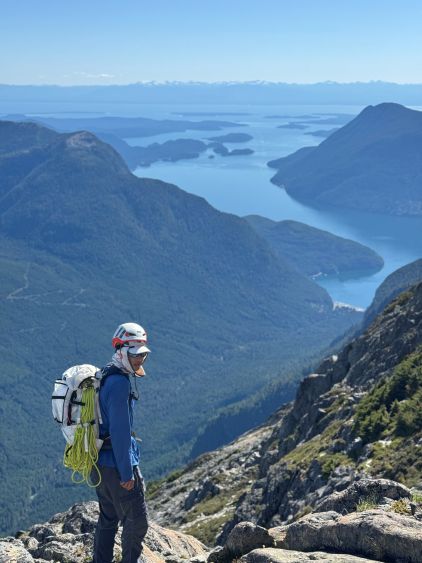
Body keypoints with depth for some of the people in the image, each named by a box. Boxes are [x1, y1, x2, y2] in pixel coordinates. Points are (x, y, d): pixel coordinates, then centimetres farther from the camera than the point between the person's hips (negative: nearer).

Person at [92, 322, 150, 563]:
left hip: (100, 462, 10)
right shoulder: (119, 382, -20)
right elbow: (120, 431, -22)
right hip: (117, 463, -10)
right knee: (137, 521, 3)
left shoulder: (105, 376, 11)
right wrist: (127, 472, -17)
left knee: (109, 518, 19)